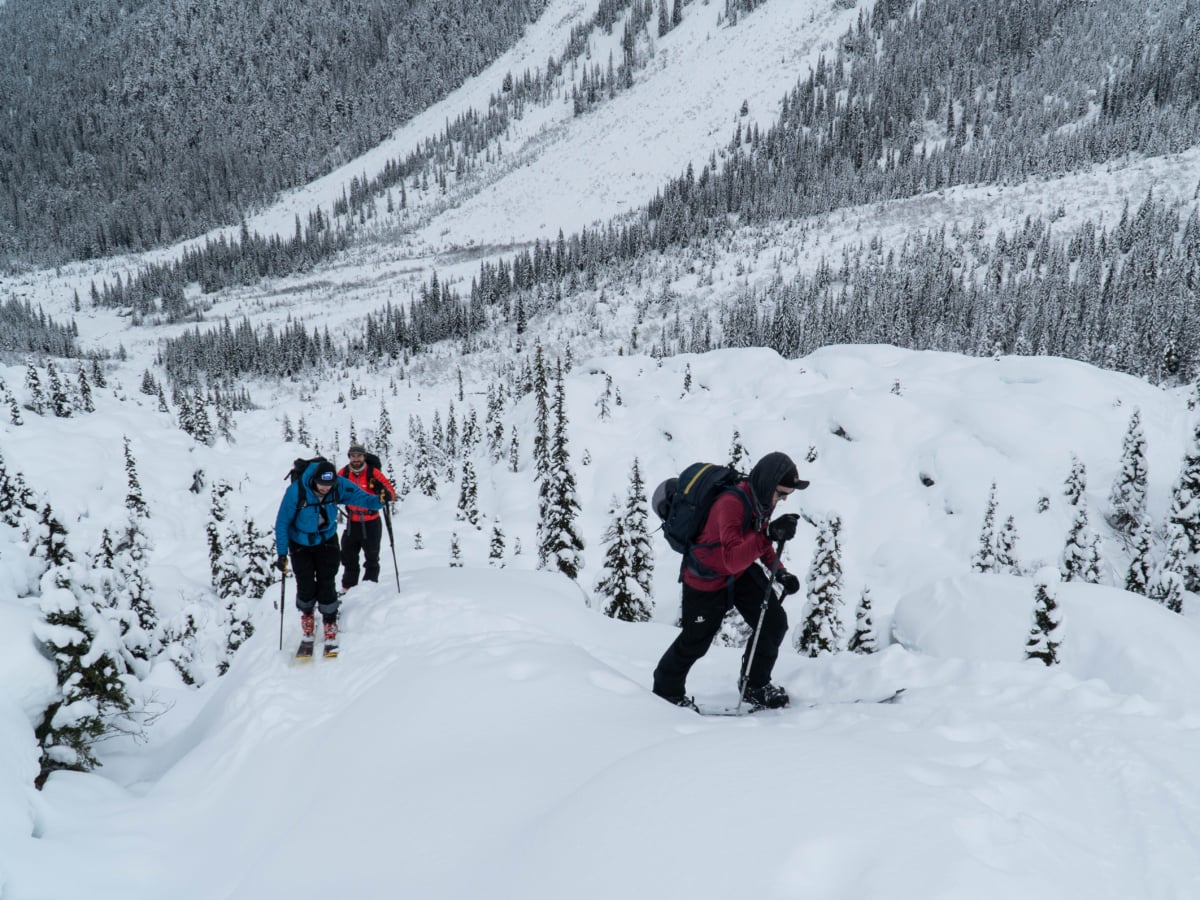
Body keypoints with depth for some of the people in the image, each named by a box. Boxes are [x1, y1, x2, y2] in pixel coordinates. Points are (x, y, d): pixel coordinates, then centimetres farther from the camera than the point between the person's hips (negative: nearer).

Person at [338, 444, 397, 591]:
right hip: (352, 523, 4)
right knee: (349, 557, 15)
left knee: (371, 558, 9)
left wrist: (385, 493, -37)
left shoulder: (373, 472, -15)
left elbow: (392, 493, -16)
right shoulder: (344, 473, -5)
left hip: (371, 523, -4)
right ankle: (348, 588, 29)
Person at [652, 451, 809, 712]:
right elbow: (733, 560, -45)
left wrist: (779, 572, -3)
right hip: (706, 579, -7)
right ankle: (667, 690, 36)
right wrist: (769, 535, -54)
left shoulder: (762, 498, -9)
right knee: (695, 641, 9)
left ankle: (755, 686, 17)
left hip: (742, 573, 7)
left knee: (774, 622, -4)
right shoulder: (731, 504, -36)